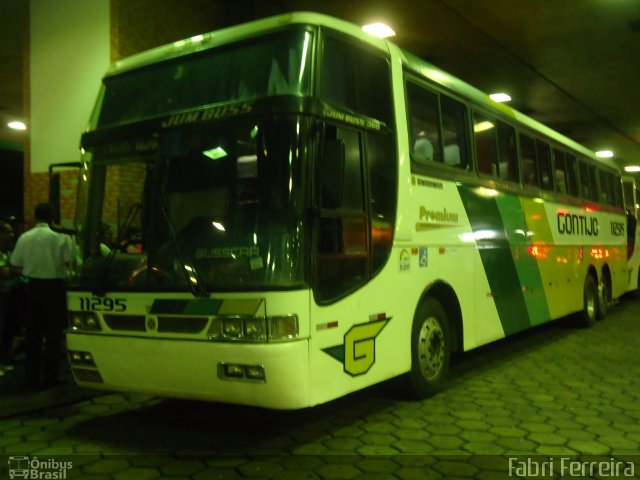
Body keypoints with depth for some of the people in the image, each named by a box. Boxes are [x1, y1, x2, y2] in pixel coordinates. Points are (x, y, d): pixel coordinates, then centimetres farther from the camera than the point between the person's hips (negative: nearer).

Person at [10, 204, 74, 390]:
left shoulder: (24, 237, -1)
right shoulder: (60, 237, -10)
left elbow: (16, 266, 2)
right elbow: (69, 262, -12)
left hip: (34, 286, 3)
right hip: (54, 286, -3)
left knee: (33, 332, 11)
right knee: (53, 332, 7)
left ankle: (31, 378, 15)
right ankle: (50, 376, 9)